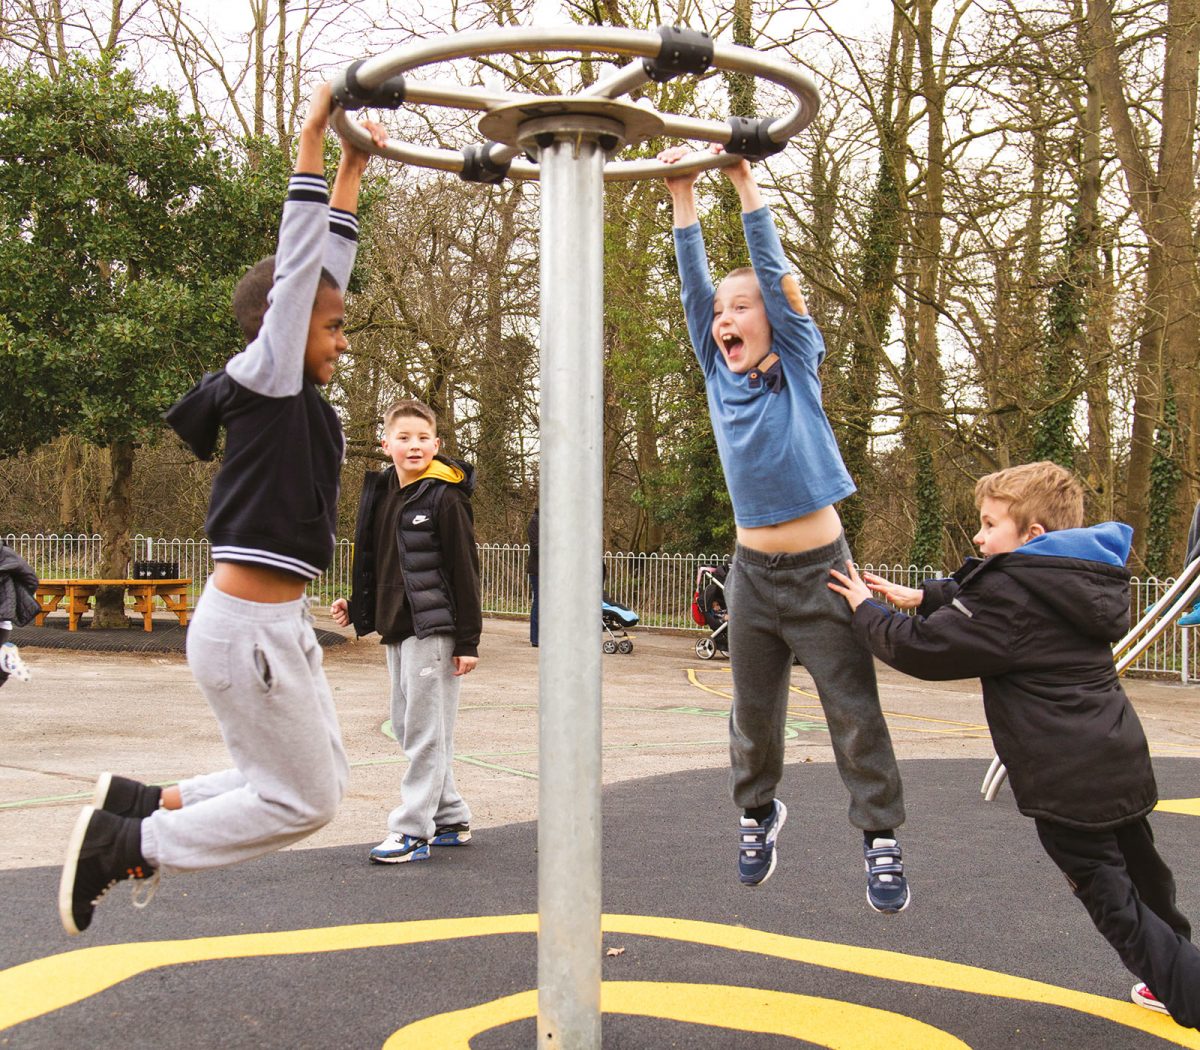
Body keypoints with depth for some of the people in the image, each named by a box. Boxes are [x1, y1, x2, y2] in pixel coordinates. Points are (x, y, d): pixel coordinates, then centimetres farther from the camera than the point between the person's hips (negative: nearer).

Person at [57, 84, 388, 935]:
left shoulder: (300, 402, 12)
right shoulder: (262, 382, -10)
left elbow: (326, 263, 18)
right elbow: (297, 263, -13)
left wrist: (354, 169, 21)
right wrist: (312, 139, -12)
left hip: (279, 625, 10)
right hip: (247, 630, -10)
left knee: (320, 782, 17)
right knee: (303, 799, 0)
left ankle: (140, 803, 19)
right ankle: (121, 843, 8)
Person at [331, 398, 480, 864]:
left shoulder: (444, 498, -10)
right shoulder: (380, 493, 12)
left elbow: (464, 572, -10)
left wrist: (468, 641, -13)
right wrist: (355, 606, 9)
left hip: (434, 630, -8)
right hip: (397, 629, 9)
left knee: (426, 731, -3)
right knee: (407, 726, 13)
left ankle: (412, 830, 2)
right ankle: (451, 819, 23)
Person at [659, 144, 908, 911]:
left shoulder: (798, 367, -2)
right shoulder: (720, 375, 6)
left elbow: (776, 273, -9)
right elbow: (695, 285, 2)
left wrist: (746, 183, -9)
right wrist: (683, 196, 0)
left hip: (819, 567, -3)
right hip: (753, 572, 4)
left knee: (854, 711, -1)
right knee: (754, 713, 13)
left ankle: (882, 840, 10)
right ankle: (758, 813, 36)